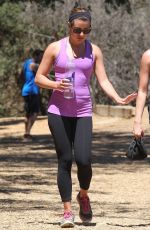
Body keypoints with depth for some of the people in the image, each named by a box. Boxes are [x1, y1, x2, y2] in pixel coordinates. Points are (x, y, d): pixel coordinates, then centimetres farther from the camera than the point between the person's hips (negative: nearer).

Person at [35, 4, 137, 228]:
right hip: (59, 111, -1)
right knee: (65, 160, -1)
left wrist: (118, 98, -14)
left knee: (84, 159, -13)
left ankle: (83, 195, 17)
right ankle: (67, 211, 6)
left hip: (83, 112, 1)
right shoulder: (55, 48, 2)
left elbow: (103, 80, 2)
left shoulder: (94, 51, 7)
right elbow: (39, 77, 5)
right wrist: (55, 85, -15)